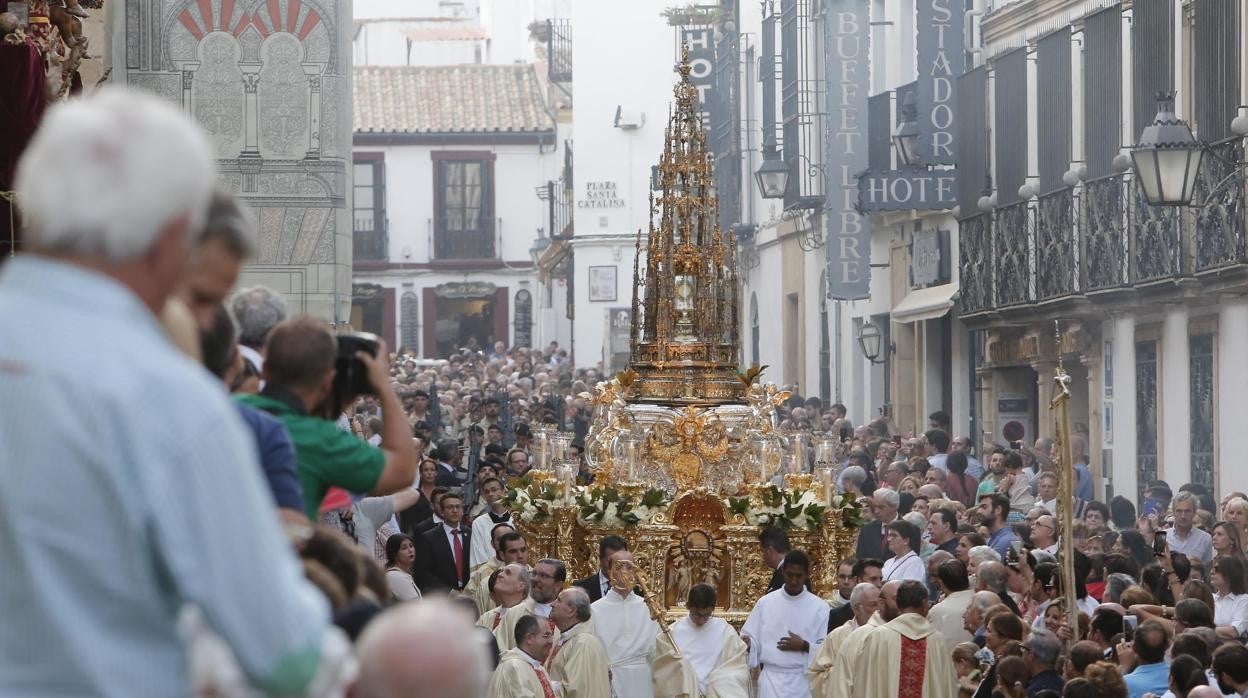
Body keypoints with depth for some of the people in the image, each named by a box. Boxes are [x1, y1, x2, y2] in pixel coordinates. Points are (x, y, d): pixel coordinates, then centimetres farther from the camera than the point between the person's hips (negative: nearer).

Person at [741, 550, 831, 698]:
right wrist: (746, 643, -17)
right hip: (771, 679, 0)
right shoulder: (766, 603, 3)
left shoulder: (819, 608, 0)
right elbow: (750, 637, 4)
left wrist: (804, 646, -15)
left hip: (802, 681, 0)